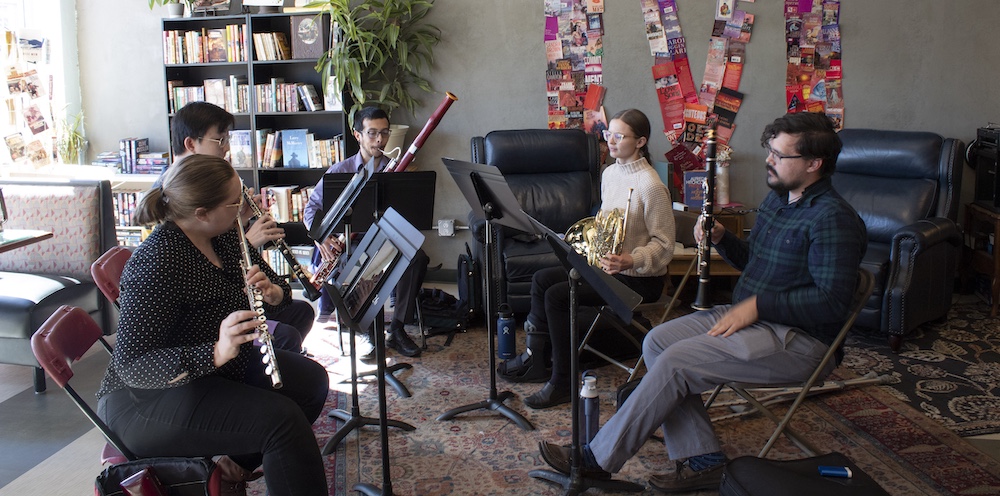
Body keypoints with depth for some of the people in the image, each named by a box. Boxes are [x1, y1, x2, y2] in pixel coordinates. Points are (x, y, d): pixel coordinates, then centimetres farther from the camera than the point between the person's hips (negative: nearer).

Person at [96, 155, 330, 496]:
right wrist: (216, 352, -42)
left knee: (312, 381, -4)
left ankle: (238, 460, 9)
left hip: (226, 366, 9)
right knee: (280, 418, -25)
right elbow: (132, 366, -29)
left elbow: (280, 291, 7)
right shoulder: (157, 264, -26)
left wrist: (272, 293, -18)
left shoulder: (225, 237, -1)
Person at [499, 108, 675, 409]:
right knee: (542, 279, 1)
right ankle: (535, 358, 11)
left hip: (639, 277, -9)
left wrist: (631, 260, -33)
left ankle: (563, 383, -8)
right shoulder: (609, 174, 7)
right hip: (605, 264, 9)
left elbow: (663, 246, -17)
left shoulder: (650, 186, -19)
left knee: (557, 295, -19)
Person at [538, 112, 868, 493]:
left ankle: (599, 459, -9)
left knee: (676, 361, -22)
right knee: (657, 341, -6)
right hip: (752, 315, 10)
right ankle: (702, 460, -4)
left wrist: (756, 304, -22)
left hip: (797, 340, -10)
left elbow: (832, 301, -24)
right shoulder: (777, 198, 13)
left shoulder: (832, 219, -17)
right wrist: (720, 237, 3)